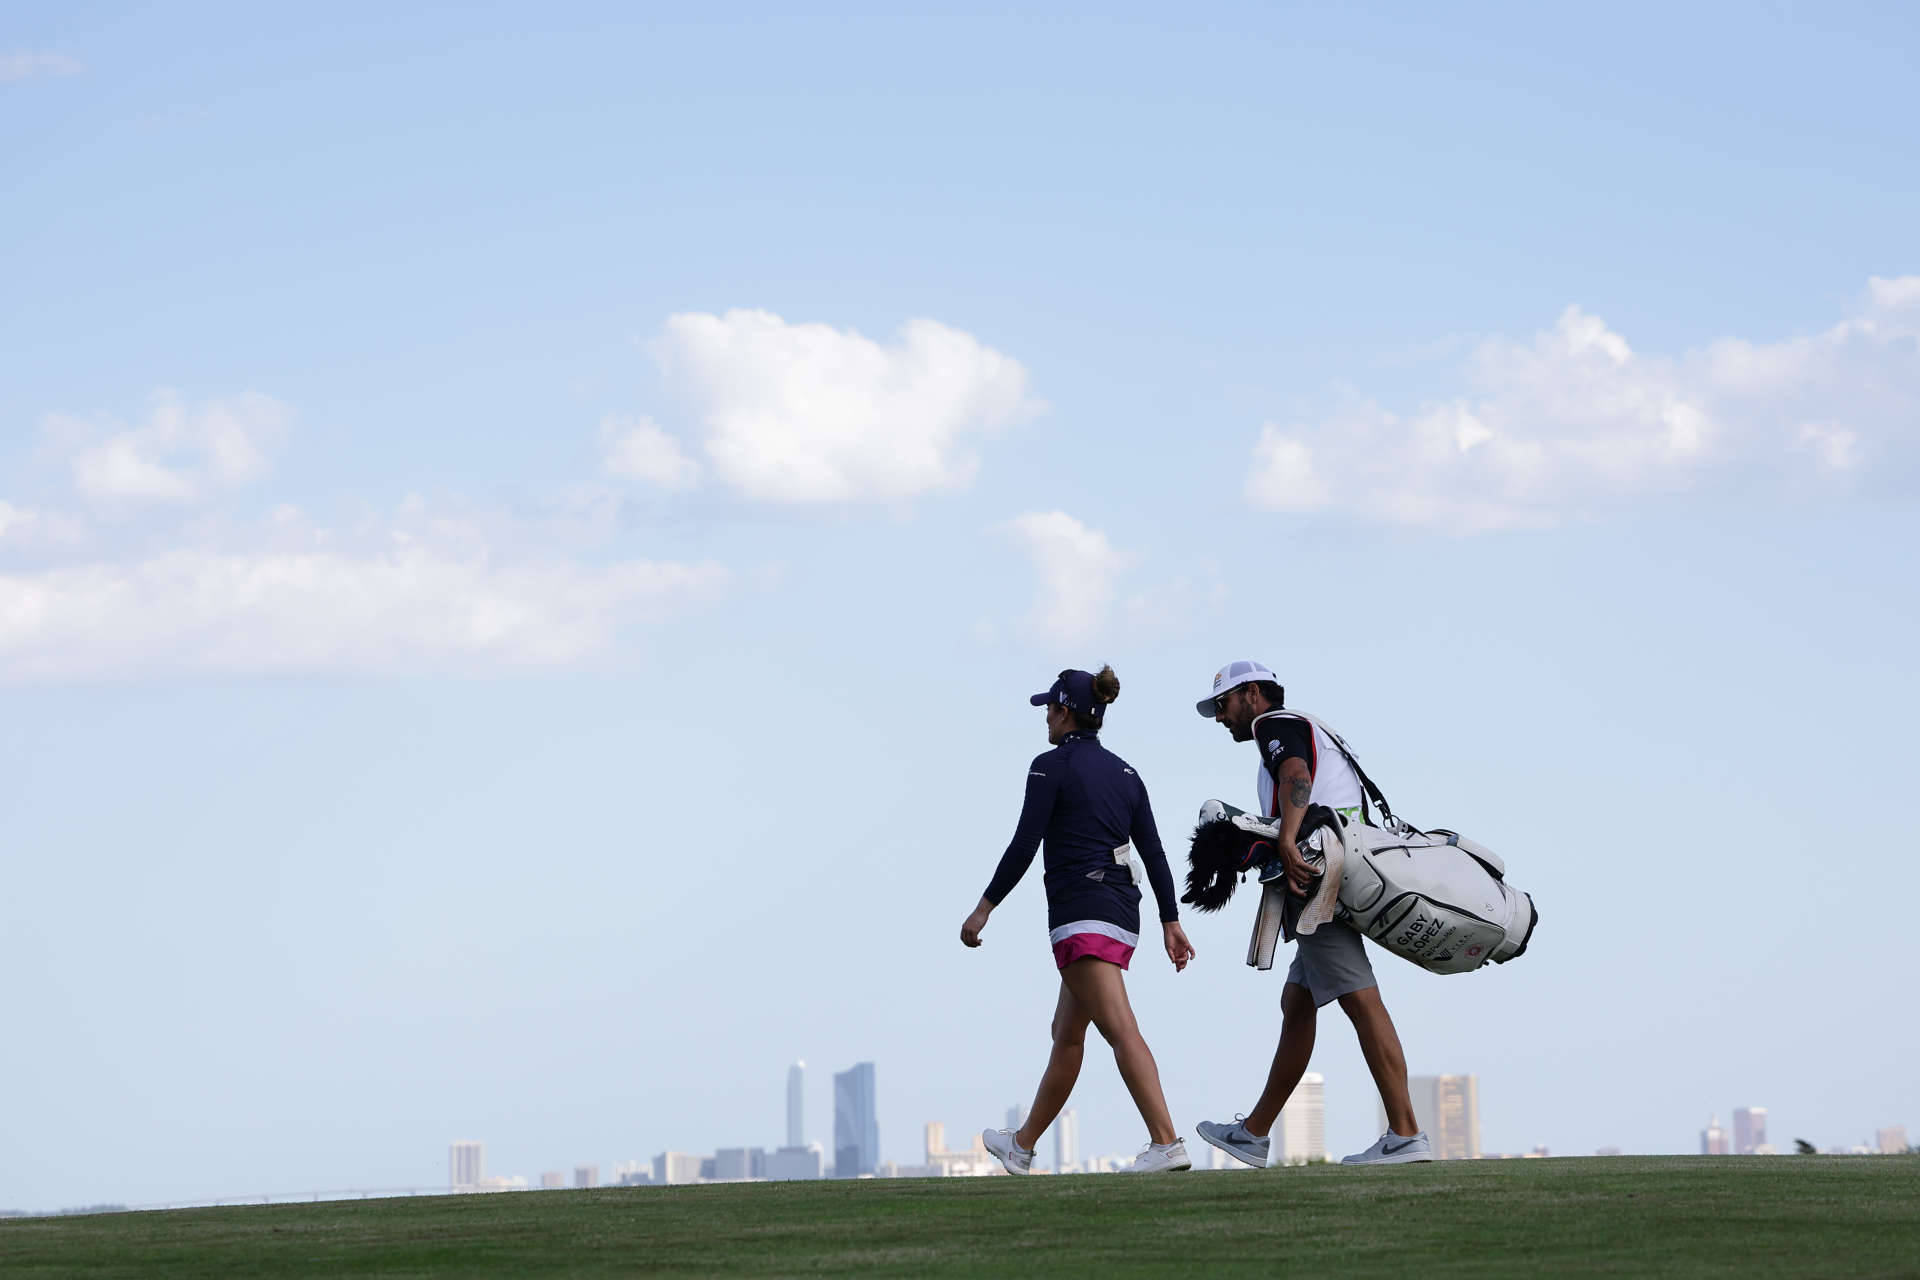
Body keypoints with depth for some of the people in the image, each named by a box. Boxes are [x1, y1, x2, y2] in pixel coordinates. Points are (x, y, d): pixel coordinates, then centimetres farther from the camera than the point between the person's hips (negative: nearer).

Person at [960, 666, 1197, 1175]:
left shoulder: (1052, 766, -6)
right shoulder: (1124, 773, 15)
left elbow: (1024, 845, -10)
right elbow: (1154, 852, 12)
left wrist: (985, 907, -3)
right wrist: (1171, 922, 13)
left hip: (1081, 912, -8)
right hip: (1124, 912, 9)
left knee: (1121, 1030, -17)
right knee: (1066, 1033, 18)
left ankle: (1166, 1142, -29)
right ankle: (1023, 1145, 30)